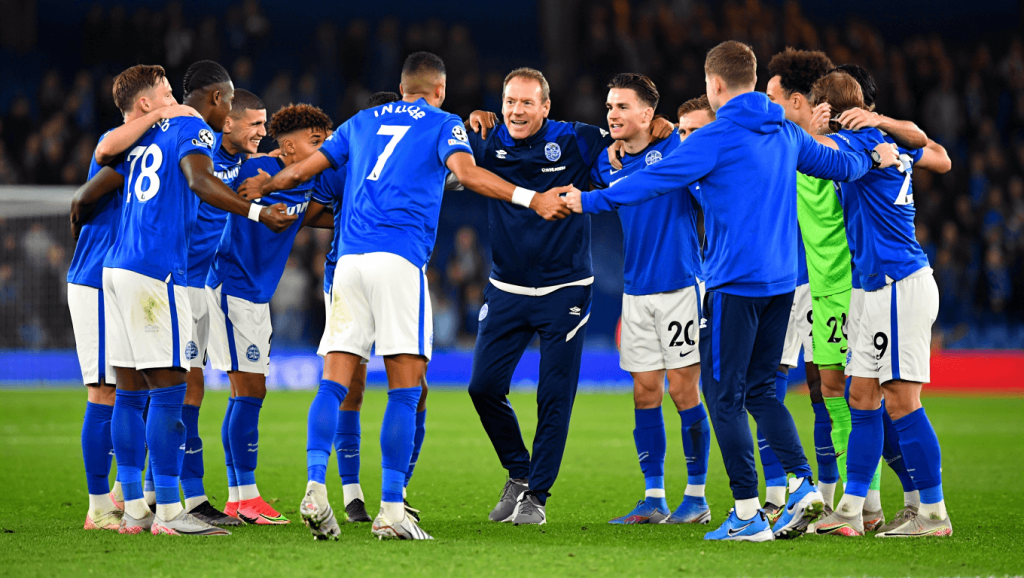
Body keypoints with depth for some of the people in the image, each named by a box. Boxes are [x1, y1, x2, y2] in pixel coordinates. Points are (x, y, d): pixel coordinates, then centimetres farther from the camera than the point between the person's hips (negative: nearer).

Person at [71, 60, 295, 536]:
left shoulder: (146, 136, 21)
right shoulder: (195, 131, -2)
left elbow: (86, 196, 24)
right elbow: (199, 181, -24)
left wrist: (78, 215, 45)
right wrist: (256, 212, -30)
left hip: (117, 267, 8)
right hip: (155, 272, -8)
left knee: (130, 393, 9)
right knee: (167, 390, -5)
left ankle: (133, 509, 12)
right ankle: (168, 512, -5)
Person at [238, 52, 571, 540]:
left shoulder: (362, 122, 23)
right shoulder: (443, 125, 10)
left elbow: (304, 169, 29)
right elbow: (466, 172, -9)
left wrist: (264, 187, 48)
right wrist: (531, 198, -12)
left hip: (349, 259, 5)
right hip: (399, 259, -5)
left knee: (334, 383, 3)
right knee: (405, 389, -3)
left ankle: (315, 489, -13)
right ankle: (391, 511, -9)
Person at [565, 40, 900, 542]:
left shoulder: (716, 138, -10)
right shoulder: (786, 134, 11)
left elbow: (655, 180, -12)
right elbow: (835, 163, 24)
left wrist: (590, 201, -3)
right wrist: (876, 160, 45)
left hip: (734, 284, -7)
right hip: (781, 280, 7)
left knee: (724, 396, -1)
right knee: (760, 389, 15)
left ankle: (748, 514, -3)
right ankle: (802, 484, -1)